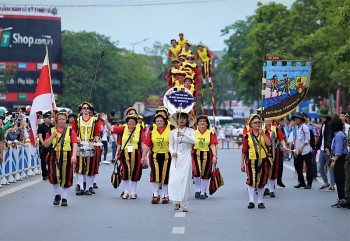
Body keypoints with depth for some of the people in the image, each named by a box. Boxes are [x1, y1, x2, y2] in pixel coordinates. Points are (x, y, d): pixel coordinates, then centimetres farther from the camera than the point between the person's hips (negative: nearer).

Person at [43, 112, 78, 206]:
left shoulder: (70, 131, 4)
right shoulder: (51, 131, 9)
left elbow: (75, 144, -6)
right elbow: (45, 145, 5)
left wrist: (74, 156, -21)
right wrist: (53, 136, -9)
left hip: (67, 157, 0)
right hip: (54, 156, 0)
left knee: (66, 178, 1)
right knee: (54, 175, -14)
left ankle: (64, 198, 15)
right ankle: (57, 194, 10)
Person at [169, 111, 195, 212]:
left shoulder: (190, 131, 6)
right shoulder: (173, 132, 9)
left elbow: (193, 141, -12)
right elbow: (170, 146, 11)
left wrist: (184, 135, -26)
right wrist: (172, 152, -10)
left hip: (186, 158, -1)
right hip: (176, 158, 1)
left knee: (185, 180, -3)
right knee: (173, 180, -10)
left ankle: (185, 204, 3)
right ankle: (176, 202, 2)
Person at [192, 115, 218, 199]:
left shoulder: (210, 133, 2)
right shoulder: (194, 133, 5)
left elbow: (213, 145, -4)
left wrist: (214, 156, -14)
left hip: (207, 155, 0)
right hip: (196, 155, 0)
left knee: (205, 174, 5)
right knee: (196, 171, -17)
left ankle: (203, 192, 17)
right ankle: (198, 189, 3)